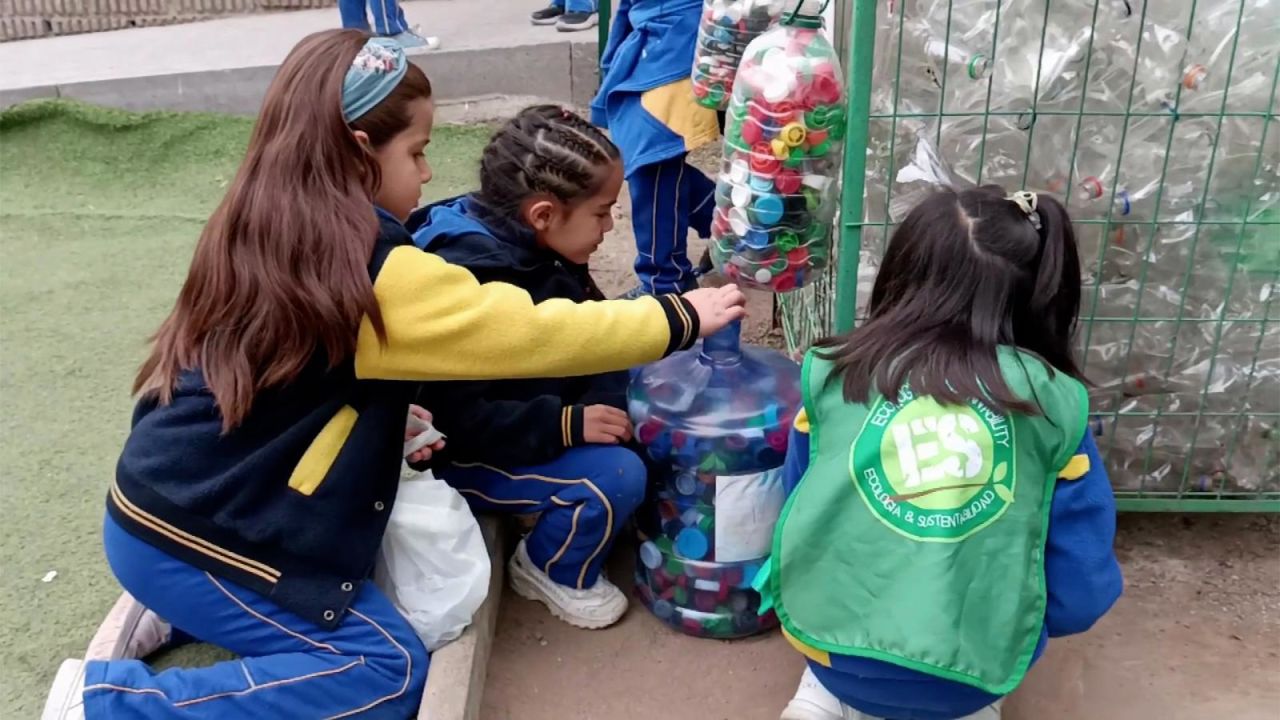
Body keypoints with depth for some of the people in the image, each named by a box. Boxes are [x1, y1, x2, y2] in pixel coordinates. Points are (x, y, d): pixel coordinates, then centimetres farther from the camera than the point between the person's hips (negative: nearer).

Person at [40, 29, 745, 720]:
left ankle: (177, 609, 17)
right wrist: (680, 318, -6)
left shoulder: (256, 233, 4)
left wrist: (386, 422, 7)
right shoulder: (374, 272, -21)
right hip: (193, 538, -9)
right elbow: (531, 334, -16)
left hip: (156, 509, 9)